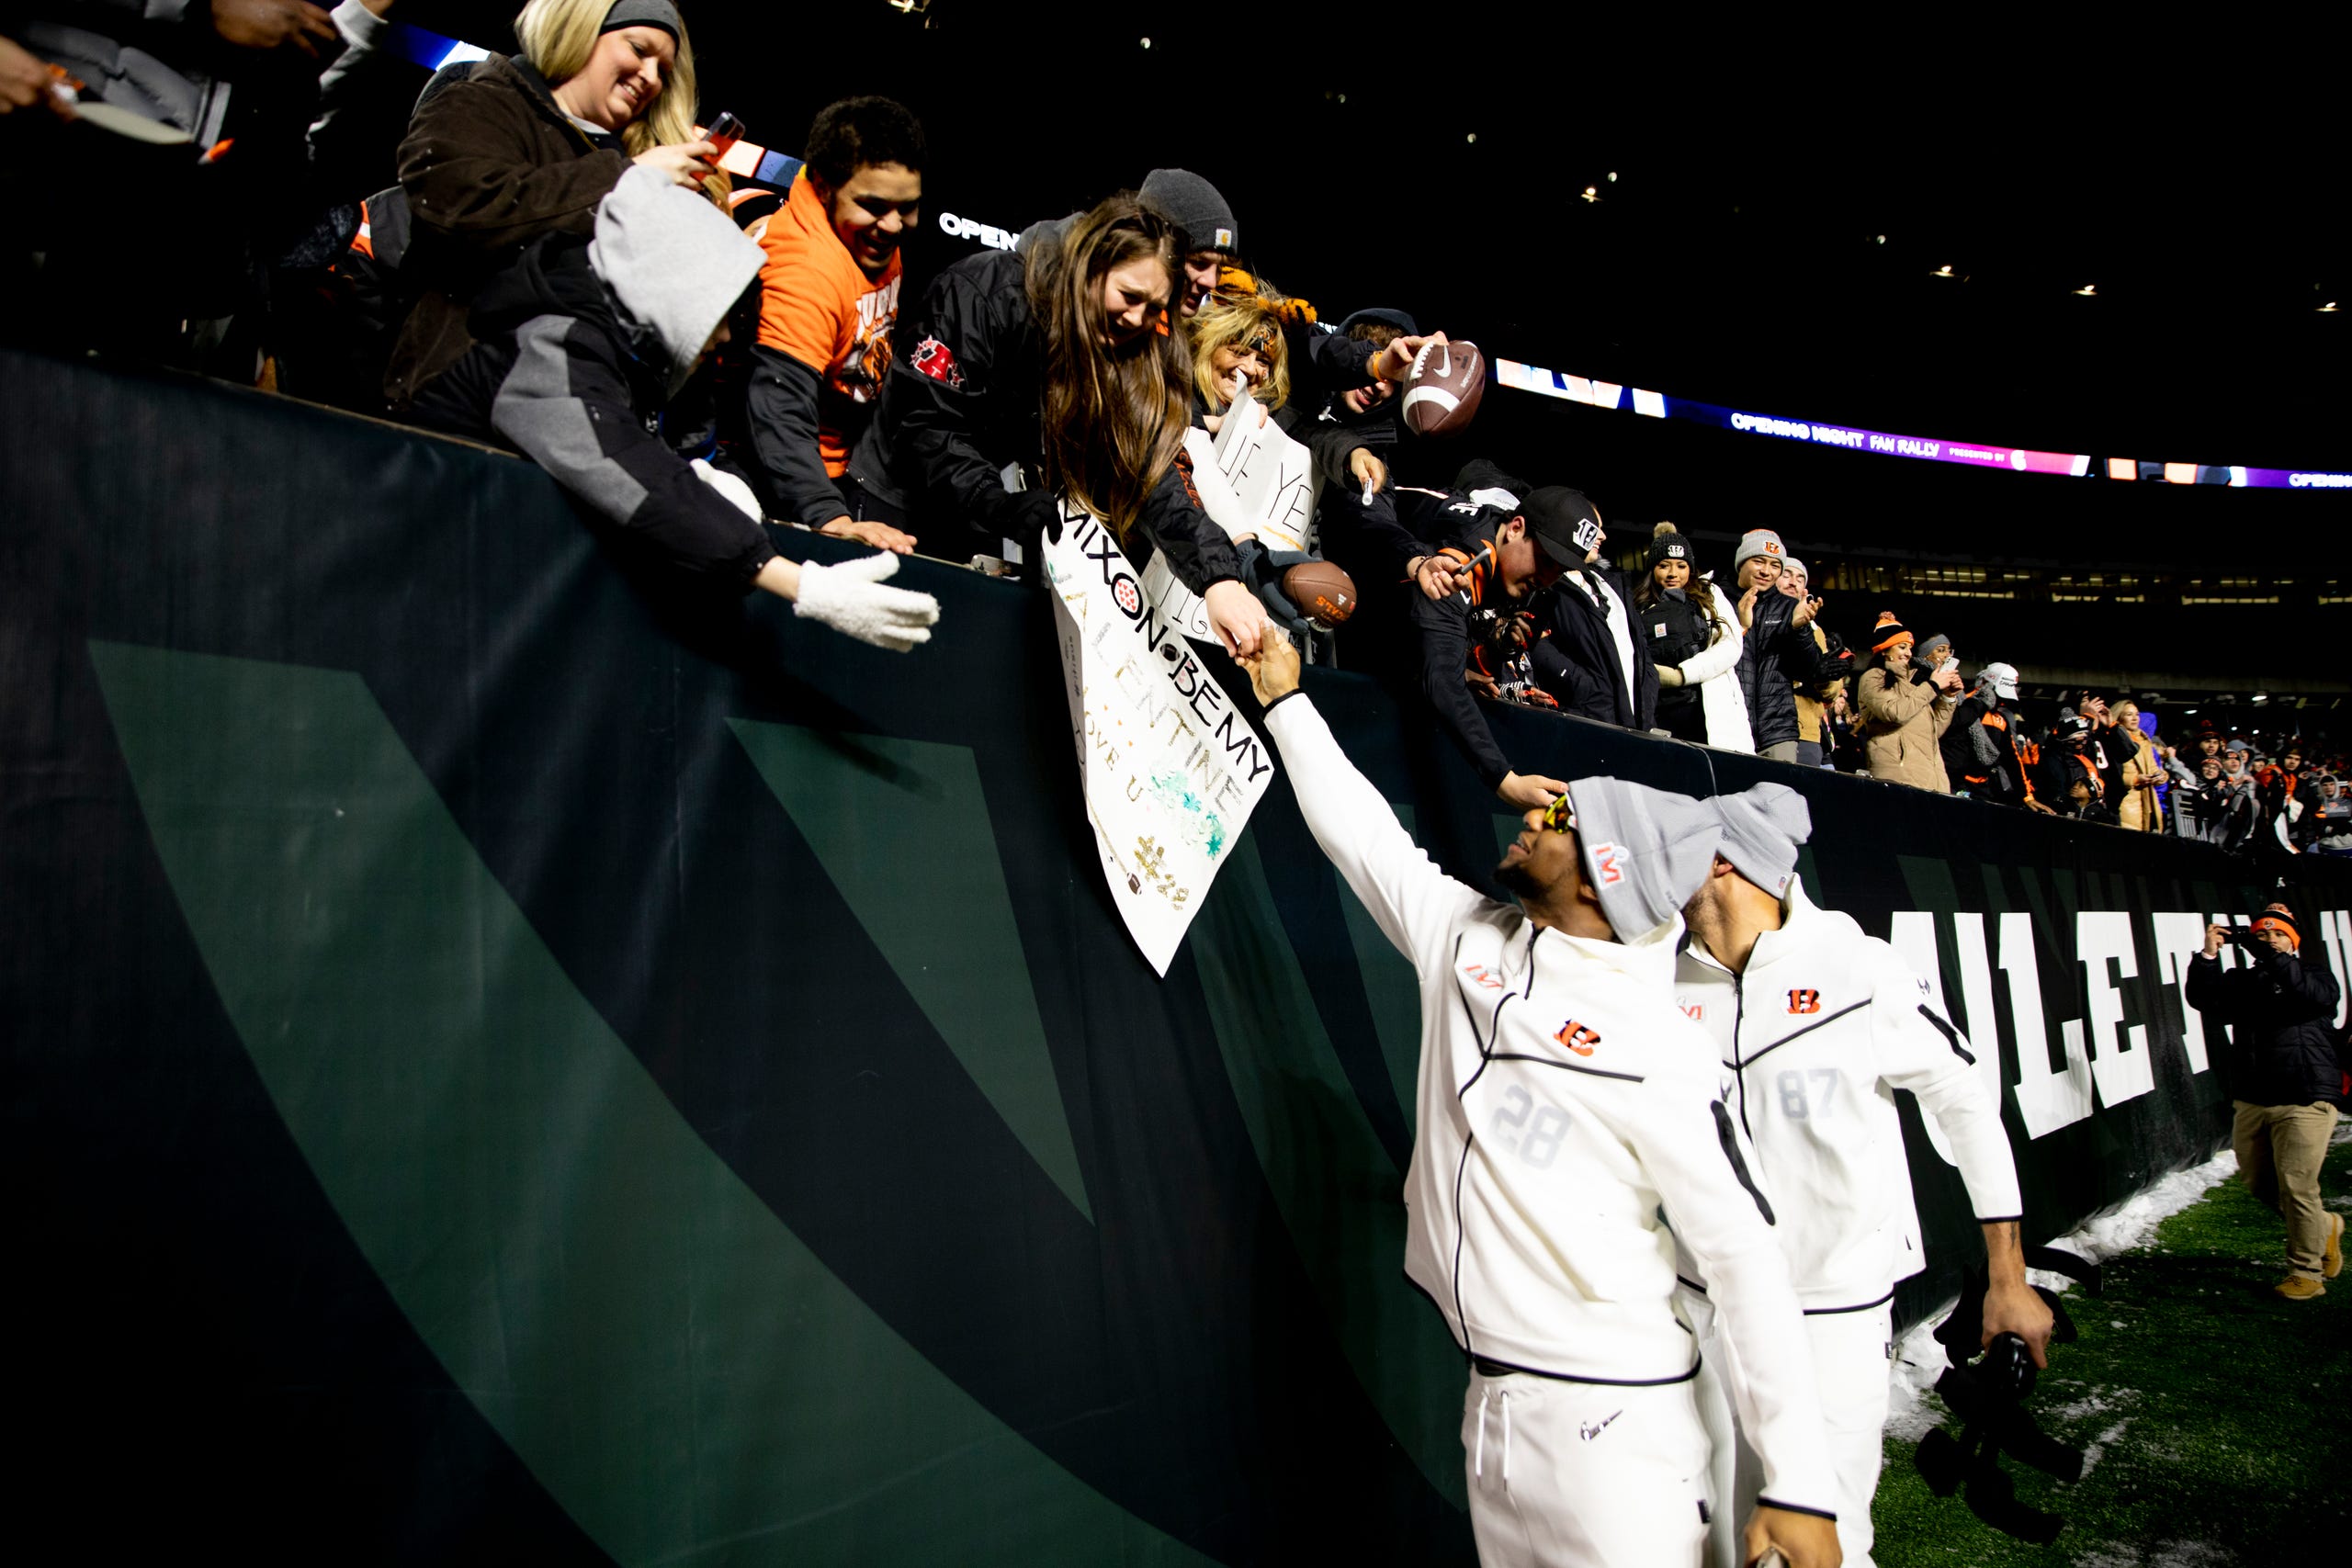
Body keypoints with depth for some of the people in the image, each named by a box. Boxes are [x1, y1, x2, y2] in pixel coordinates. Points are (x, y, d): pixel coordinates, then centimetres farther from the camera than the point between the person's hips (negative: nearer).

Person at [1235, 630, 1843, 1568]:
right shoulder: (1464, 936, 0)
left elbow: (1745, 1257, -14)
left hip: (1609, 1418, -6)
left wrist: (1798, 1485, -14)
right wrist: (1284, 699, 17)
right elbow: (1358, 830, 11)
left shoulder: (1652, 1052, -17)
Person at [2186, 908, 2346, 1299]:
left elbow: (2316, 995, -20)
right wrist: (2208, 957, -15)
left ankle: (2306, 1273, 5)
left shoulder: (2314, 974, 3)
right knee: (2259, 1183, 13)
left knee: (2296, 1185, -7)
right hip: (2250, 1102, 5)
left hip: (2304, 1102, -5)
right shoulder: (2240, 981, 12)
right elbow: (2204, 999, -5)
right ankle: (2325, 1226, 38)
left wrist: (2273, 958, -27)